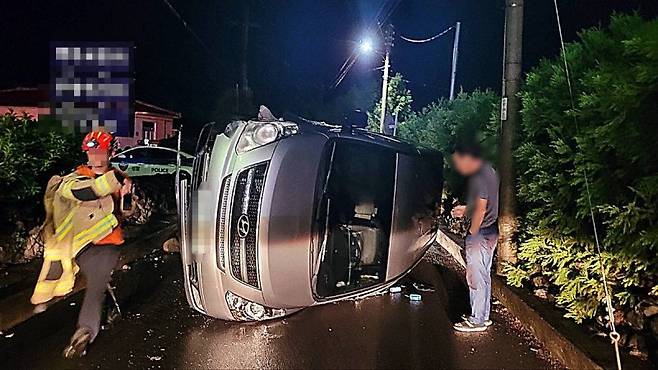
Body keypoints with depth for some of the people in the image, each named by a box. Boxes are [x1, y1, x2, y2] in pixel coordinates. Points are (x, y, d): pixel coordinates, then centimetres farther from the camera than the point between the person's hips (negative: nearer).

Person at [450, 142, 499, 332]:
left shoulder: (479, 176, -20)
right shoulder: (488, 170, 11)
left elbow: (481, 208, -24)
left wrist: (472, 232, -14)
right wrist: (466, 210, 16)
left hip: (480, 233, -10)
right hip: (490, 231, 10)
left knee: (476, 277, 0)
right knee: (484, 276, 17)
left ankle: (477, 321, 10)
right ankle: (483, 316, 28)